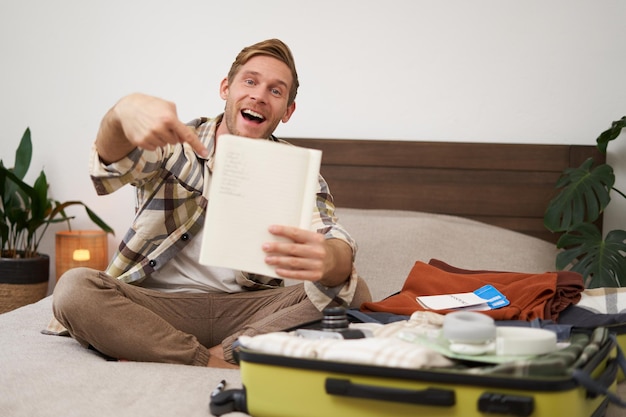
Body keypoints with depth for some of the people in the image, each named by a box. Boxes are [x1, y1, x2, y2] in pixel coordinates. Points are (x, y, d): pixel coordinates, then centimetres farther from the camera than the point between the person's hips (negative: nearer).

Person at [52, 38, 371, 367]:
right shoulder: (175, 144, 0)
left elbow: (338, 246, -16)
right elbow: (116, 161, -23)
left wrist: (327, 259, -44)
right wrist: (125, 110, -49)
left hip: (246, 307, 1)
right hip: (159, 303, -1)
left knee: (353, 292, -21)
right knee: (72, 289, -29)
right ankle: (216, 365, -26)